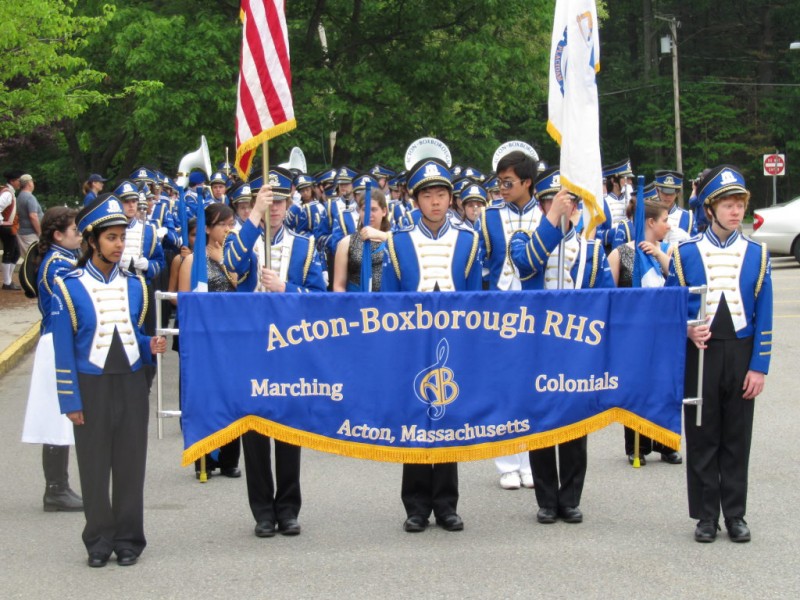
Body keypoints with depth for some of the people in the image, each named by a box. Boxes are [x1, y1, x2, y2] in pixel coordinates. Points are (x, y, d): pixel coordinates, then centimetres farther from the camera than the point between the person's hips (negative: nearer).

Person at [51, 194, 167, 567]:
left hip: (131, 385, 3)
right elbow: (64, 349, -5)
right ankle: (99, 542, 15)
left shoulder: (134, 285, 6)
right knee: (95, 468, 3)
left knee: (130, 465, 6)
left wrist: (150, 346, -8)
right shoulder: (69, 288, -6)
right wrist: (70, 400, -8)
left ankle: (128, 540, 16)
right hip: (91, 387, -3)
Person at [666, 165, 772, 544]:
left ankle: (735, 515, 16)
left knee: (737, 438, 7)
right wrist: (688, 329, -15)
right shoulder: (685, 253, 0)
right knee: (702, 438, 4)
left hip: (740, 354, 1)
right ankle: (706, 516, 13)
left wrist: (759, 367, -4)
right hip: (700, 353, -1)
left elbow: (763, 316, 2)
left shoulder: (757, 254, 3)